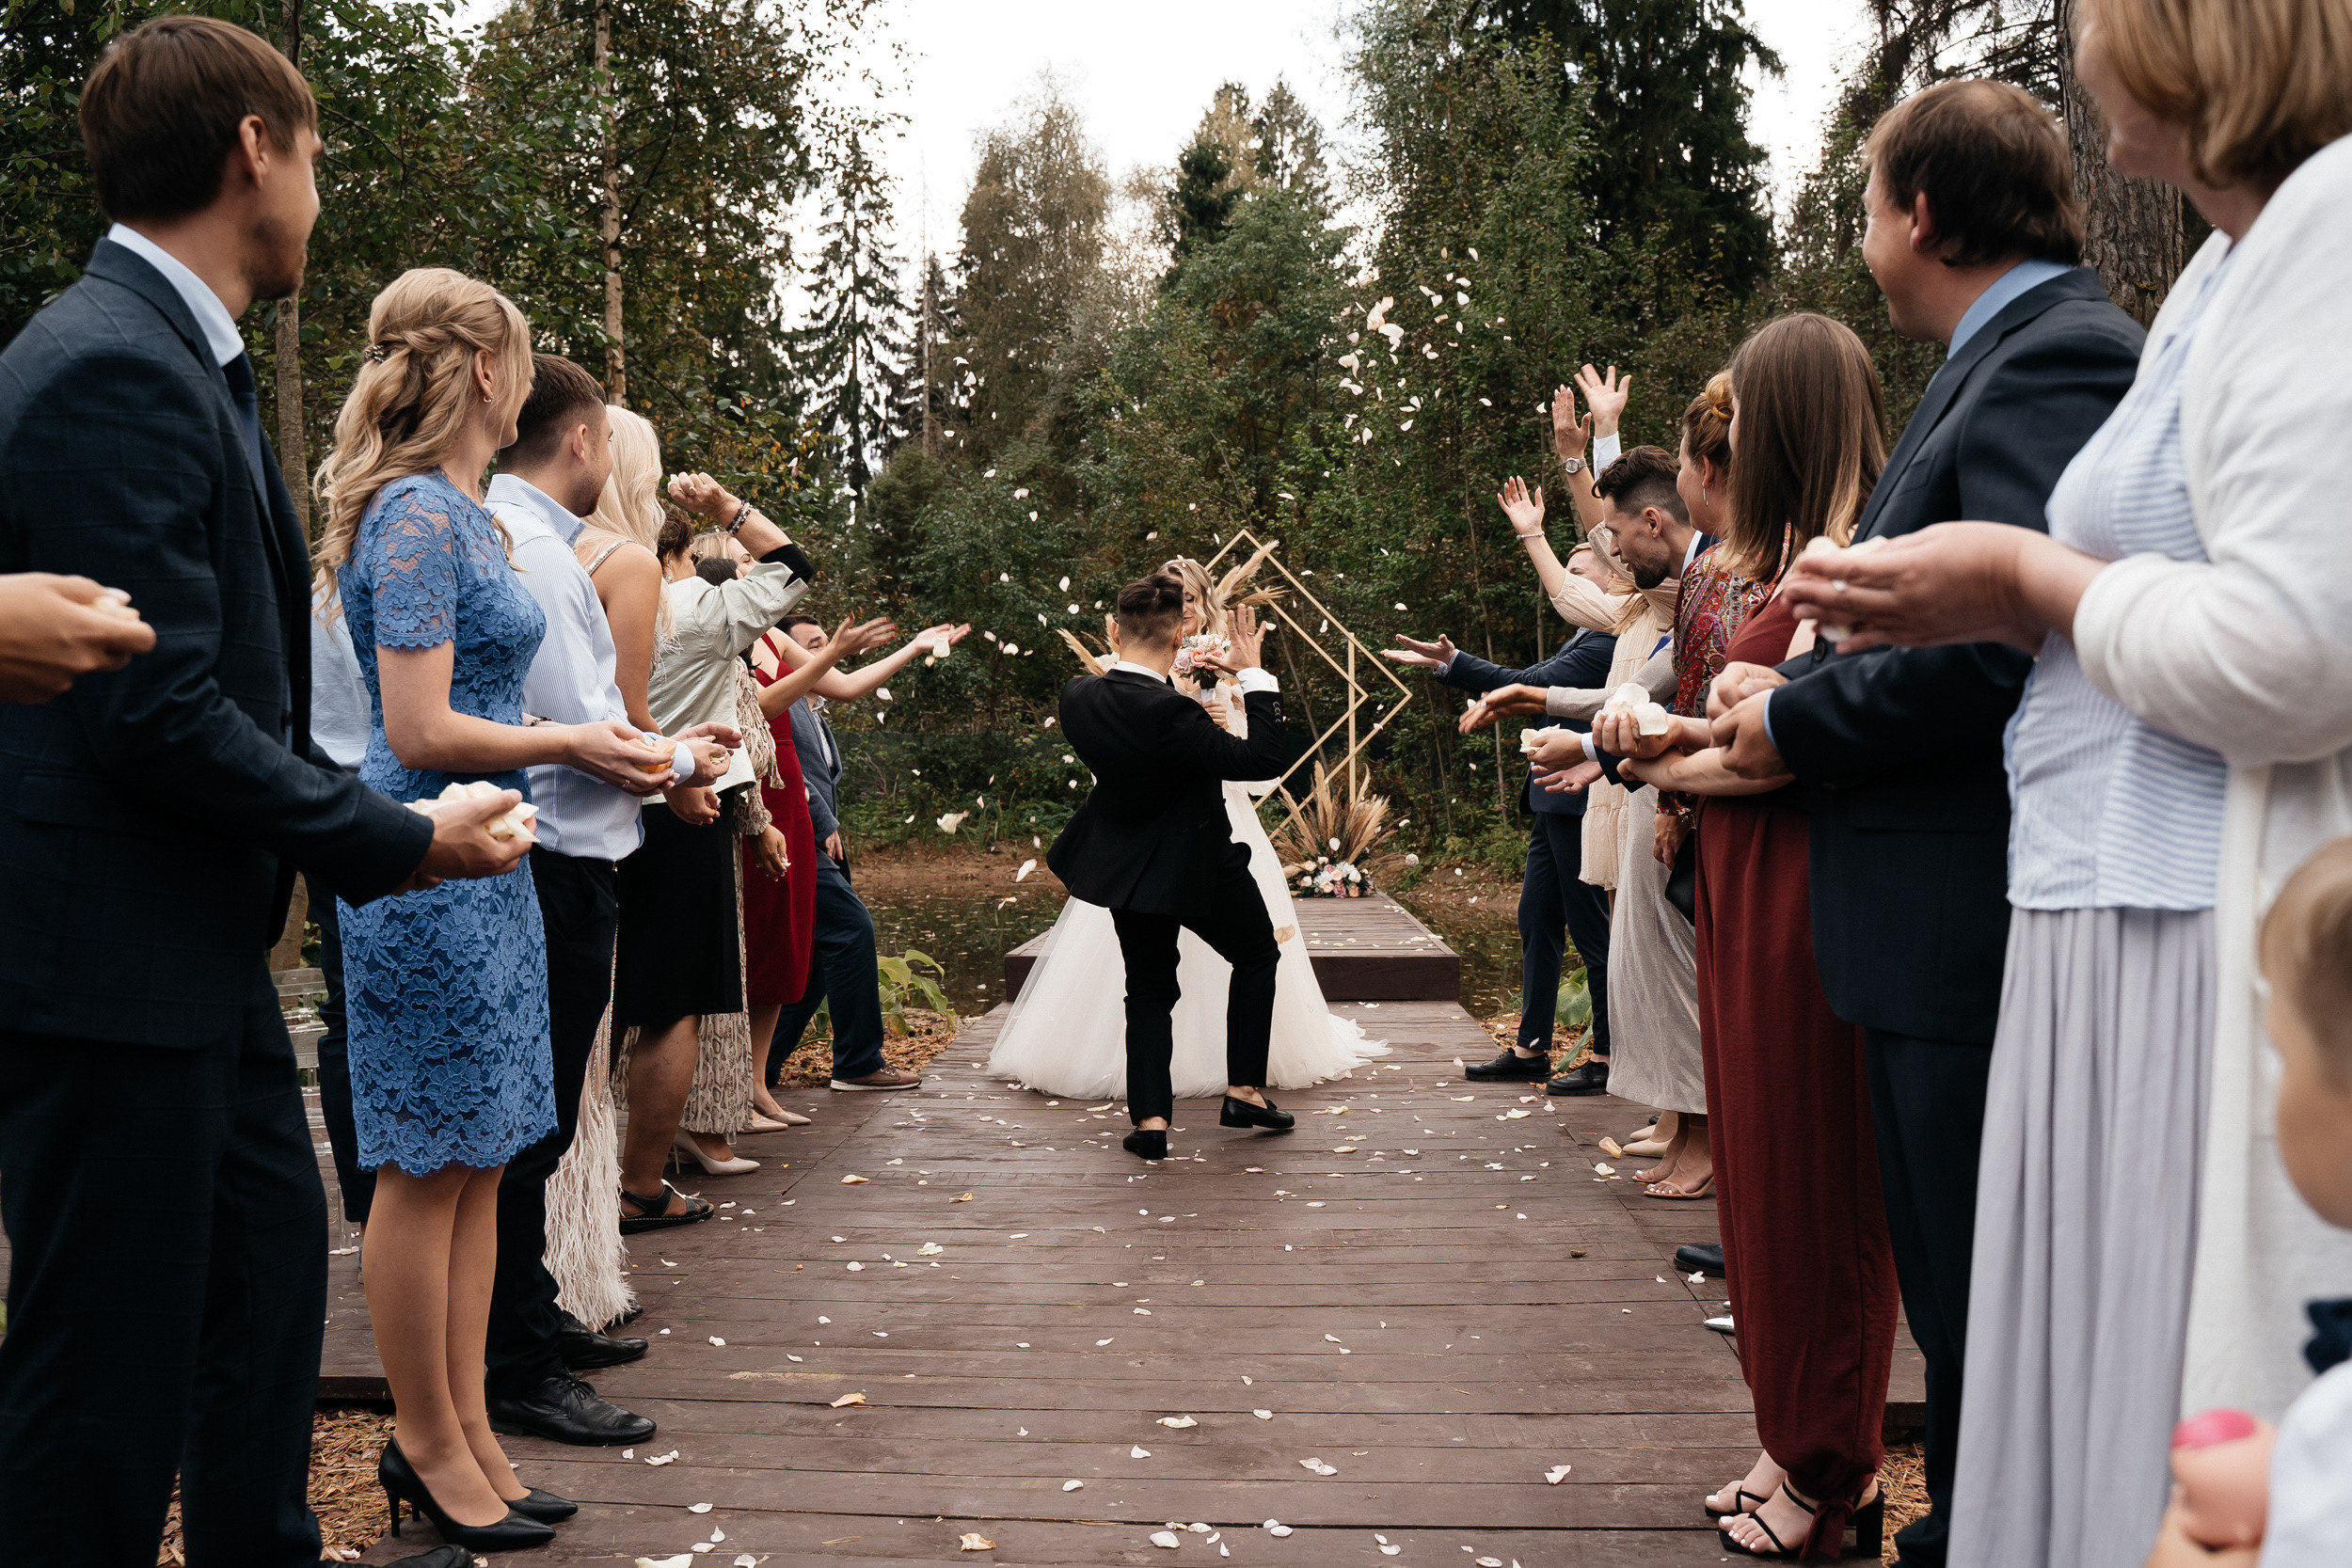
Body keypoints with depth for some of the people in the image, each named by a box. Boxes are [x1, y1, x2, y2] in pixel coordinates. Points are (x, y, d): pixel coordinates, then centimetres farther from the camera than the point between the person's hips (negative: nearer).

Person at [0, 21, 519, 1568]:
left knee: (271, 1266, 21)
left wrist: (369, 823, 8)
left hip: (205, 944, 10)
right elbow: (159, 716, -23)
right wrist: (399, 843, -14)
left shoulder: (181, 355, 13)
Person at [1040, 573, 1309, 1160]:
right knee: (1256, 956, 19)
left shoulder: (1078, 696, -11)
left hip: (1125, 863, 6)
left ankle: (1150, 1118, 7)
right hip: (1197, 864, -5)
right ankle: (1244, 1090, 18)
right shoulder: (1170, 713, -32)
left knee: (1149, 989, 17)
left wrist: (1175, 677, 14)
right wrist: (1254, 676, -23)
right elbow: (1271, 759, -29)